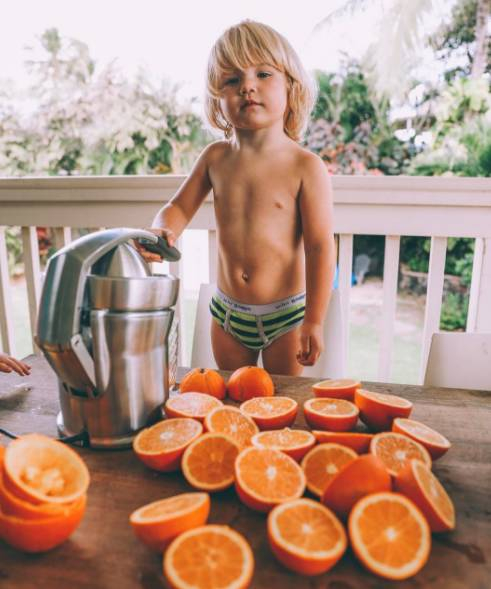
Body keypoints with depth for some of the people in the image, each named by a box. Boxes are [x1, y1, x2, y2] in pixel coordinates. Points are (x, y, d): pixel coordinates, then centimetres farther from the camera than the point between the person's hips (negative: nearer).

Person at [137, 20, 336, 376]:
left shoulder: (306, 167, -15)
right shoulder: (215, 157, -2)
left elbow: (320, 247, -15)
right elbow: (180, 206, 6)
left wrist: (314, 321, -15)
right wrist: (162, 232, -18)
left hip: (284, 314, -4)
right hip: (226, 311, 4)